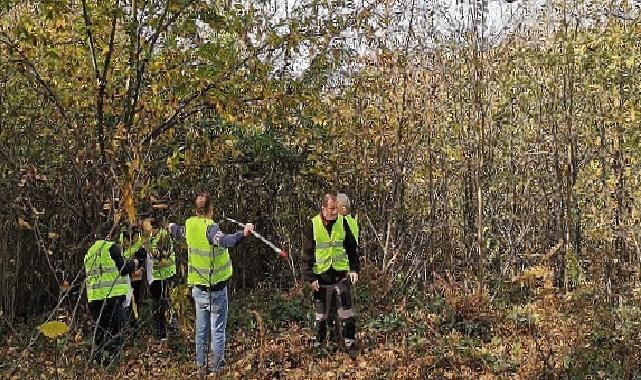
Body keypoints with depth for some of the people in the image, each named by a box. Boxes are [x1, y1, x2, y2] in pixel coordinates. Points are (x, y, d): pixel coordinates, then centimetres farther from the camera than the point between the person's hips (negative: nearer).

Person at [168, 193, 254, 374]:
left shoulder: (189, 225, 0)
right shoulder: (210, 228, -19)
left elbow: (179, 233, 25)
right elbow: (223, 240, -42)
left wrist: (172, 227, 48)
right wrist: (243, 234, -59)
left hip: (198, 287, 6)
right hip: (216, 287, -6)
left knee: (201, 329, 16)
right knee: (217, 329, 4)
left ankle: (202, 364, 26)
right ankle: (216, 366, 10)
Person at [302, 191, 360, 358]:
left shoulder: (342, 222, -1)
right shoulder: (313, 225, -7)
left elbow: (352, 247, 6)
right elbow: (307, 253, -4)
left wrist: (354, 268, -4)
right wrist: (310, 277, -10)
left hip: (341, 274, 1)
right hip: (321, 277, -1)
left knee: (347, 311, 2)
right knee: (321, 314, 11)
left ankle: (350, 342, 17)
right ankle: (319, 344, 25)